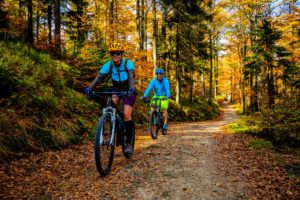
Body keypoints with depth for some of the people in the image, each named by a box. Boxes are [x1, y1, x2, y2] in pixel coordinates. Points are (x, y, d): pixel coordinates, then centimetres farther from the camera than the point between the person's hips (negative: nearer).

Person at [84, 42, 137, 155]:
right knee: (112, 102, -30)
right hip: (116, 88, 3)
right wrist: (90, 88, -45)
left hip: (128, 90, -3)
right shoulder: (108, 65, -16)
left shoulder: (128, 63, -24)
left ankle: (129, 142, -3)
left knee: (126, 114, -19)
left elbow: (131, 76, -40)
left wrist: (131, 88, -60)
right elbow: (99, 77, -28)